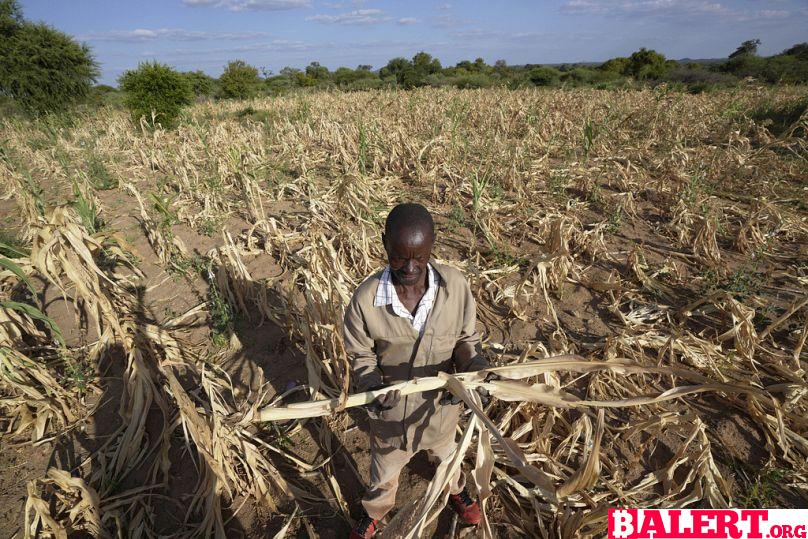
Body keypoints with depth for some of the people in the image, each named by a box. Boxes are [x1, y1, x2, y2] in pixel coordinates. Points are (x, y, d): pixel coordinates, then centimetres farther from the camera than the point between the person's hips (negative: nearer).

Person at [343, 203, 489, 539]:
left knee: (445, 452, 35)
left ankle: (456, 490, 70)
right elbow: (361, 356, -12)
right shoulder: (366, 299, -27)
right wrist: (372, 387, -30)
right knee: (385, 466, 29)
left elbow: (467, 338, -9)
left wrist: (474, 368, -28)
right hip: (391, 406, -1)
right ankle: (375, 511, 64)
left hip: (441, 400, 2)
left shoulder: (456, 285, -24)